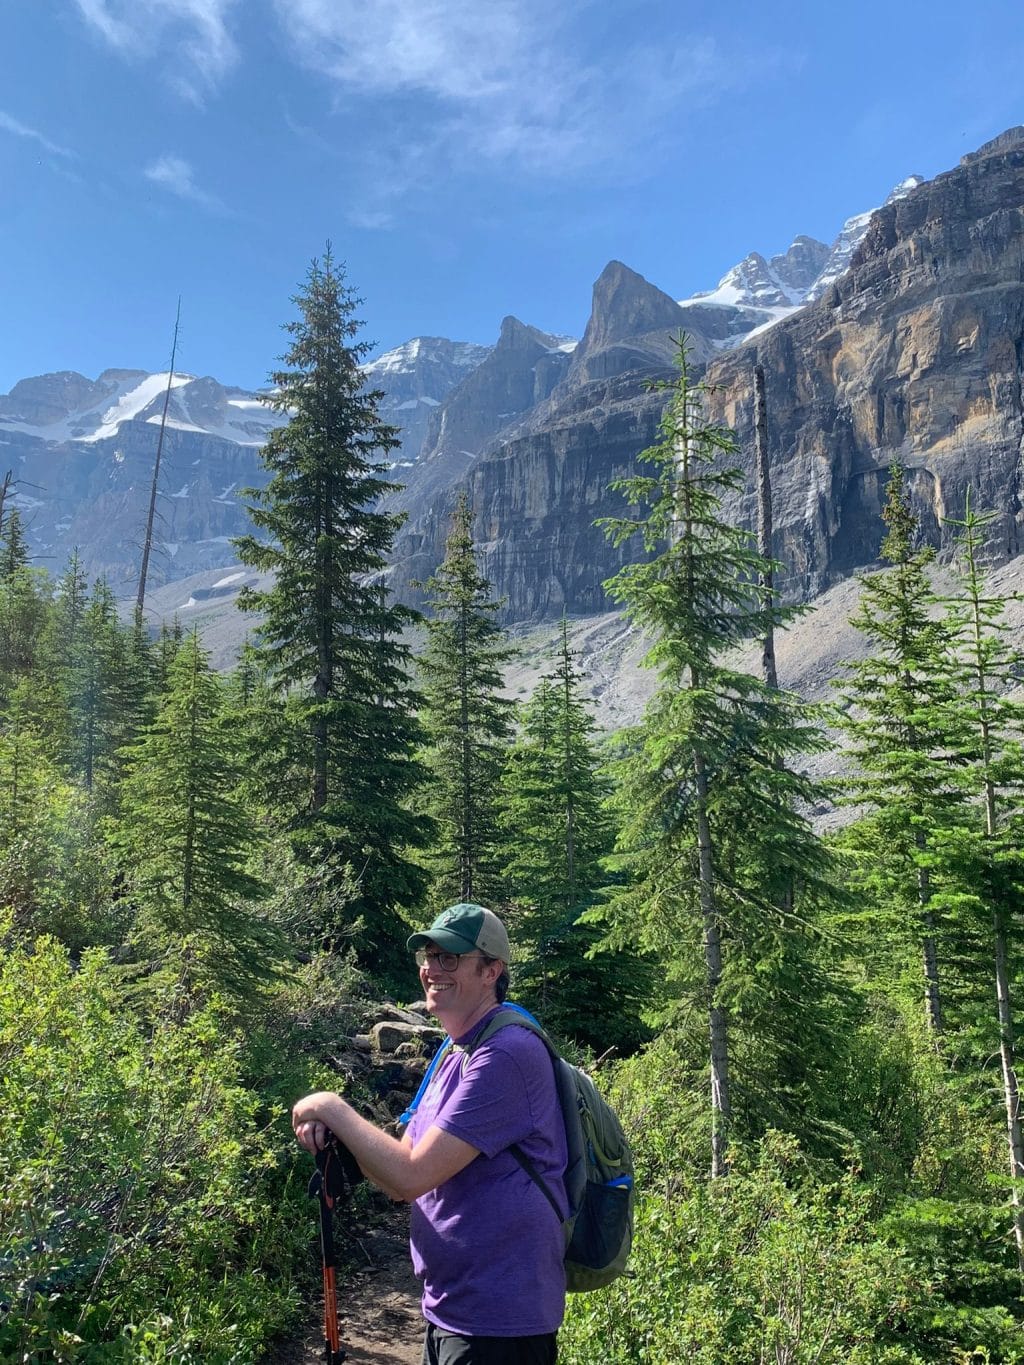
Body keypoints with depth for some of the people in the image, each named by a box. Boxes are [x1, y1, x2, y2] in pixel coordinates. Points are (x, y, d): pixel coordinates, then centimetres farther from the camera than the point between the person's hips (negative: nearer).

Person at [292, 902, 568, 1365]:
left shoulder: (505, 1054, -23)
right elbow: (399, 1168, 7)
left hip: (496, 1323, -9)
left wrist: (332, 1108, -16)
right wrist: (334, 1134, -10)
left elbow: (411, 1176, -26)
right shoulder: (454, 1057, 9)